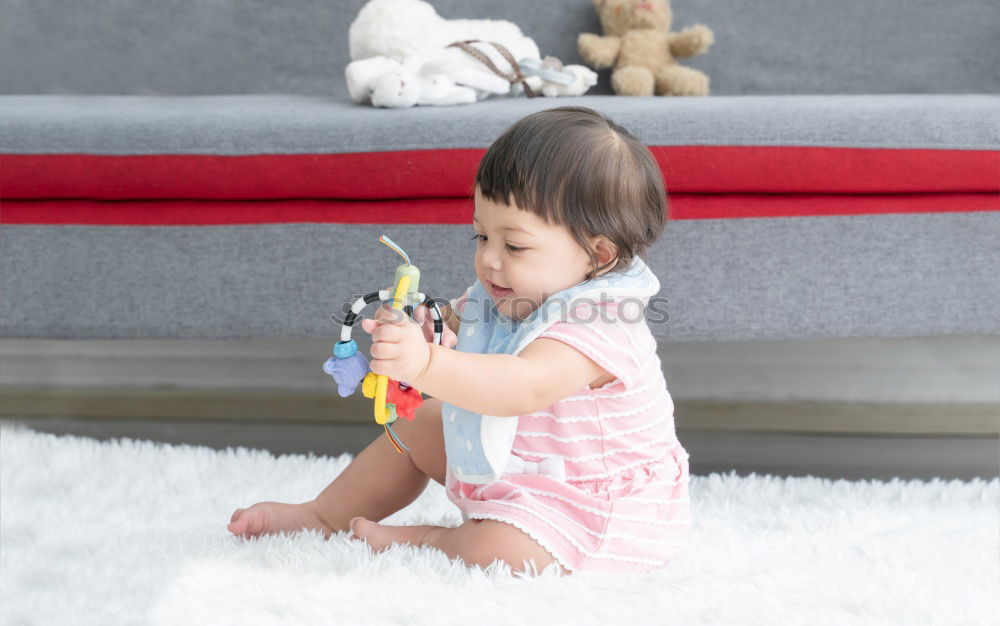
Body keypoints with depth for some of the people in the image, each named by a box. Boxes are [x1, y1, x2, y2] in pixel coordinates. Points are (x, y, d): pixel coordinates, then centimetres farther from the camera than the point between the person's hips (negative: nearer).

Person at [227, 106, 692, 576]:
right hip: (512, 464, 9)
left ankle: (407, 542, -1)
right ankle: (324, 517, 33)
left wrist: (423, 364, -60)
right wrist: (418, 330, -24)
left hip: (598, 514, -9)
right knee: (422, 423, 16)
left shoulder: (601, 327, -32)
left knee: (495, 552, -32)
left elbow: (523, 388, -47)